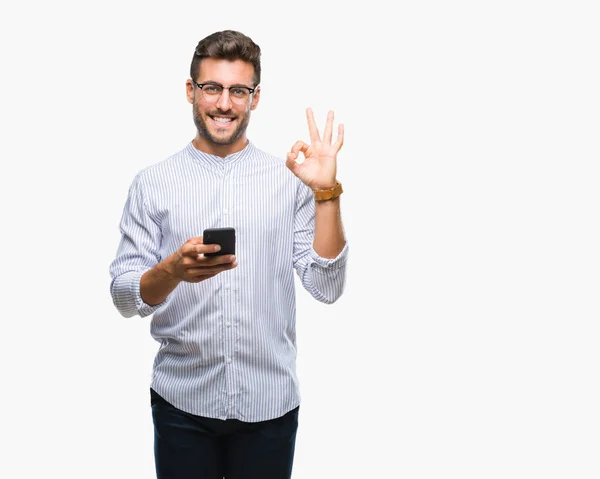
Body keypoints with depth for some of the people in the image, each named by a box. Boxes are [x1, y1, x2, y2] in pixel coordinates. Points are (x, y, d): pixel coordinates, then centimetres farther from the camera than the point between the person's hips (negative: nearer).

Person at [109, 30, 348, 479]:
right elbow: (124, 295, -3)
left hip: (269, 402, 0)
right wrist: (174, 270, -23)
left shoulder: (290, 180, 0)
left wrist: (326, 192, -14)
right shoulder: (152, 183, 0)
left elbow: (327, 287, -5)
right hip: (182, 400, 0)